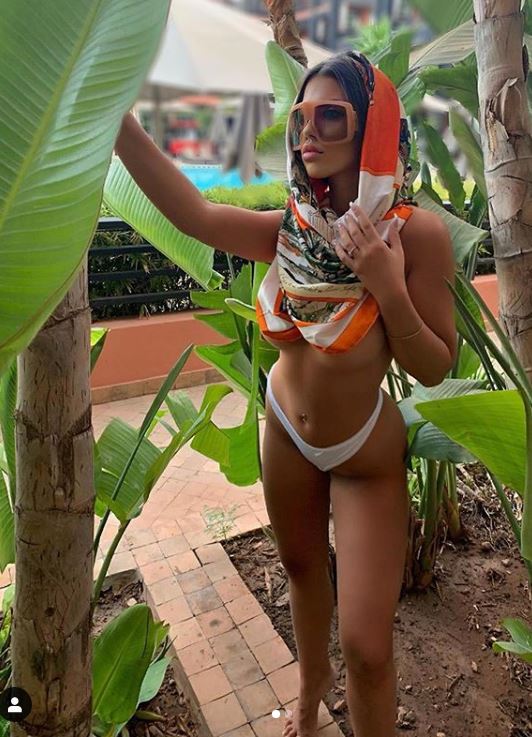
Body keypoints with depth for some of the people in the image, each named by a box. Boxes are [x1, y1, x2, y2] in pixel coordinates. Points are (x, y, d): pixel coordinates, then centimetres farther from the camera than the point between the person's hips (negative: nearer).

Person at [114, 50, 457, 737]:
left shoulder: (416, 231, -17)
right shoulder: (291, 229, -8)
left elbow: (433, 369, -15)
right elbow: (191, 211, -25)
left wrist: (388, 287, -30)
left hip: (366, 457, -4)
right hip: (285, 434, 4)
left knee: (366, 647, -2)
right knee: (302, 570, 27)